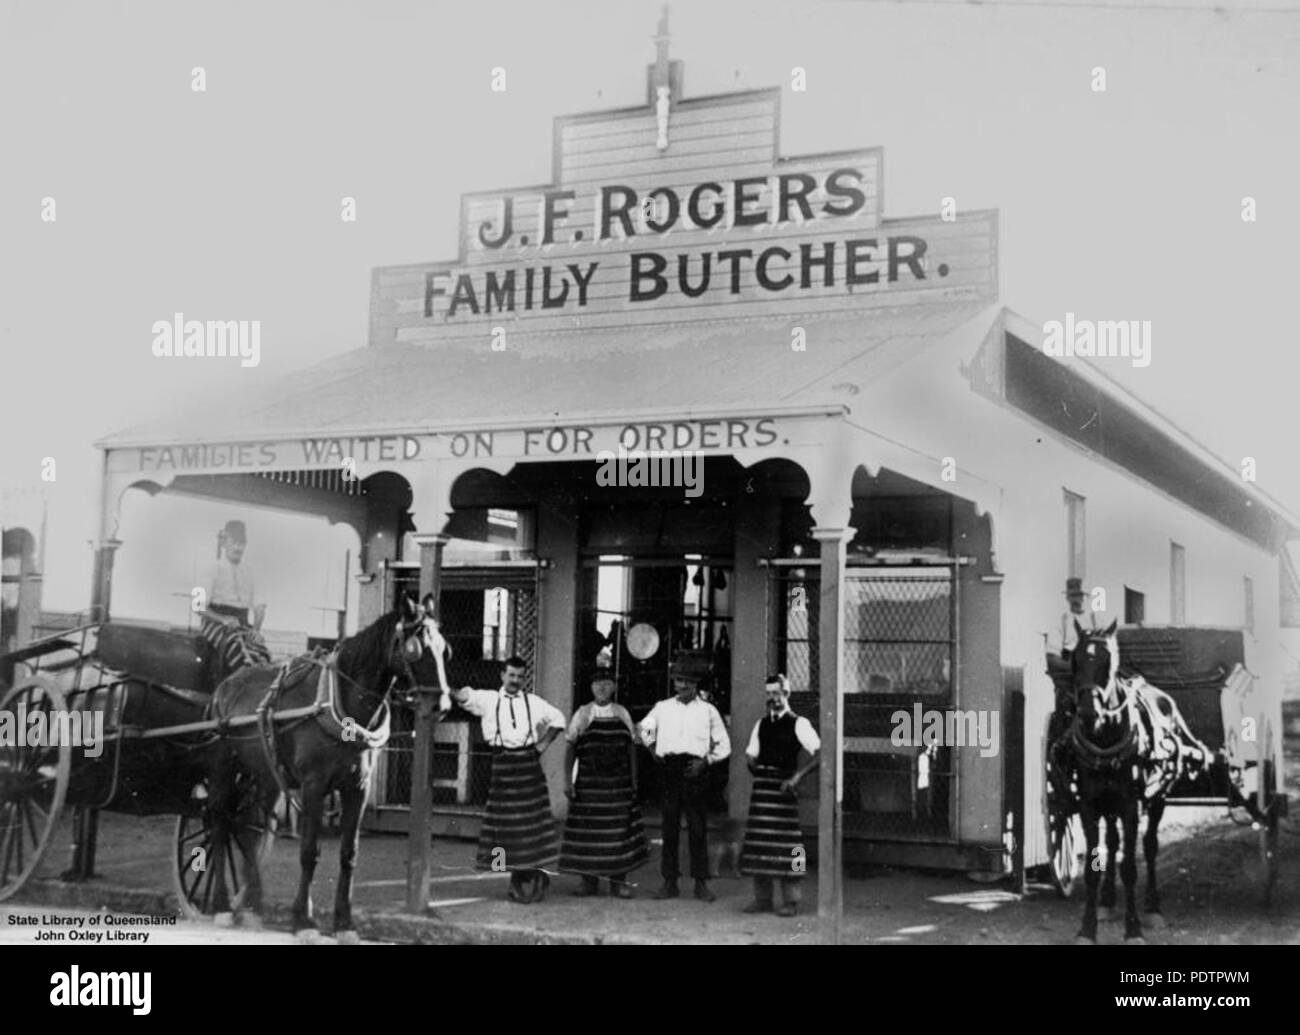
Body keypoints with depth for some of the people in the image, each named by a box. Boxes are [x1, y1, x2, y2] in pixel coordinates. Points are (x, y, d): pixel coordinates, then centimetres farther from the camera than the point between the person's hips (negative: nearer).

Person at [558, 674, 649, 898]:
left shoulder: (622, 715, 8)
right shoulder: (582, 715, 4)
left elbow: (631, 748, 11)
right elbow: (571, 749, 4)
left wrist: (634, 779, 5)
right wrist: (568, 780, -3)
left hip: (618, 783, 1)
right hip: (588, 783, -1)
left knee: (619, 830, 0)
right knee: (587, 829, -1)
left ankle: (618, 881, 9)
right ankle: (589, 880, 10)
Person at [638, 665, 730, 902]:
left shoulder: (708, 711, 7)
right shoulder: (663, 708, 11)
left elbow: (724, 746, 11)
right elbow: (644, 729, 28)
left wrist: (706, 761, -3)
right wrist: (653, 749, 15)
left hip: (695, 770, -1)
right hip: (670, 770, 1)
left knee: (698, 828, -1)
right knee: (669, 827, 2)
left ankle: (701, 883, 6)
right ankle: (670, 882, 8)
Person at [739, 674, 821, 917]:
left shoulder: (798, 724, -1)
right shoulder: (761, 724, 16)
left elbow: (819, 753, -8)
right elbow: (751, 755, 22)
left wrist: (797, 776, -15)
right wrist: (756, 770, 2)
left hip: (784, 786, -5)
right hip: (762, 785, 5)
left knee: (786, 841, -6)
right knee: (759, 841, 4)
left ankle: (791, 901, 1)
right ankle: (762, 898, 12)